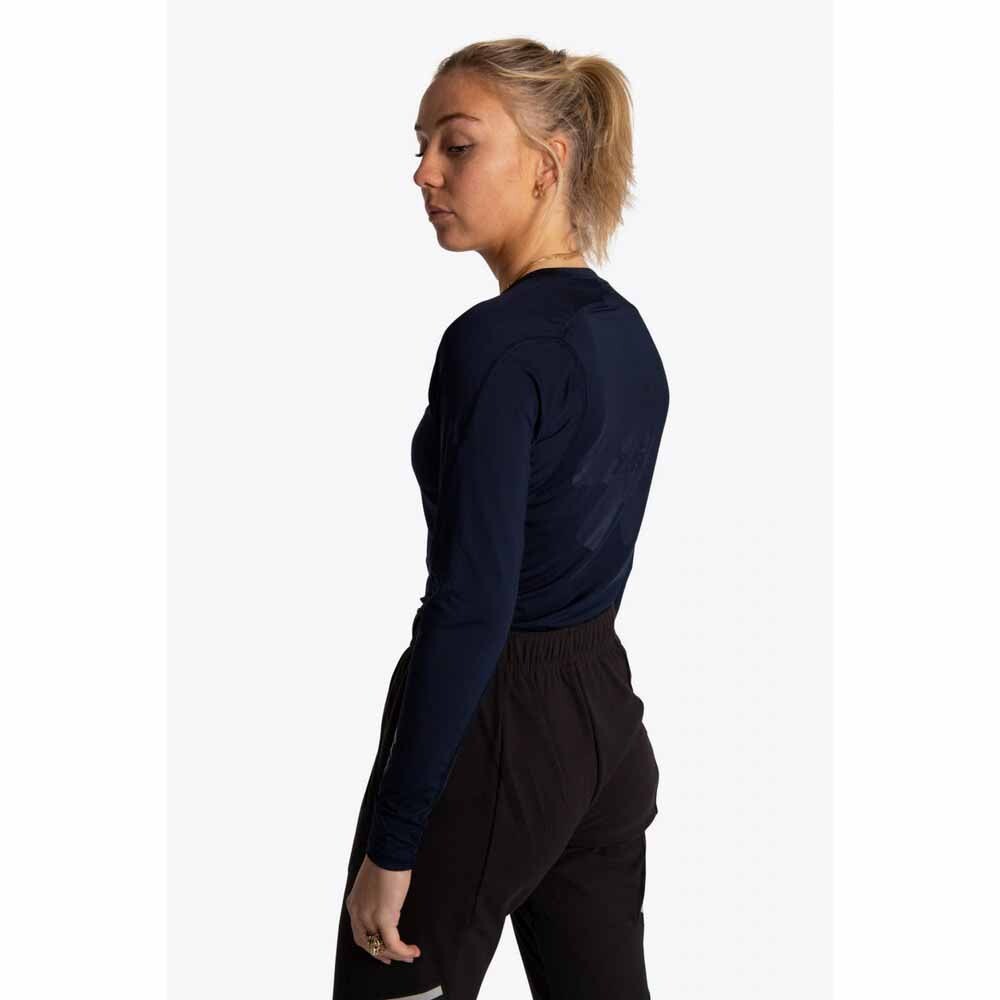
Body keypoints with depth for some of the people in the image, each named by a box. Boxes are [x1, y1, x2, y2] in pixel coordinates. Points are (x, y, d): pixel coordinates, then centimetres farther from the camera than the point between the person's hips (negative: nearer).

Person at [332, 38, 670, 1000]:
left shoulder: (495, 343, -20)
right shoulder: (626, 329, 9)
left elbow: (471, 604, -24)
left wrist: (392, 845, -20)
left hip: (496, 730, -9)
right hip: (606, 713, 9)